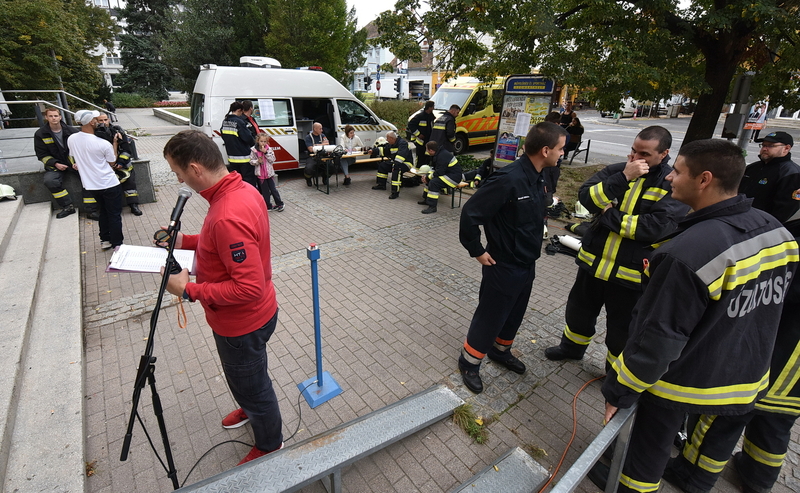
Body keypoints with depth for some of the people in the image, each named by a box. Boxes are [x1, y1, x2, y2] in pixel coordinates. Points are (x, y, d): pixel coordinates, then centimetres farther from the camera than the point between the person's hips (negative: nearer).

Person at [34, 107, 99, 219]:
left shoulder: (72, 131, 1)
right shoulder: (40, 134, 1)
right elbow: (42, 155, 3)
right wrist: (55, 164, -13)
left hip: (74, 161, -1)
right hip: (55, 164, 1)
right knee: (50, 181, -27)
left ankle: (90, 210, -23)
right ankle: (68, 206, -12)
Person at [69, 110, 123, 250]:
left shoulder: (71, 139, -3)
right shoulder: (103, 144, -19)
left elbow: (74, 158, 12)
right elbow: (113, 163, -4)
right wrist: (115, 143, 1)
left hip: (91, 185, 6)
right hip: (109, 185, -6)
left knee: (103, 212, 22)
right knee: (114, 215, 6)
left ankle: (105, 240, 30)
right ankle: (117, 244, 12)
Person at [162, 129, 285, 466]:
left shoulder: (228, 217, -35)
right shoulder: (244, 190, -3)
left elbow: (249, 288, -33)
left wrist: (189, 291, -24)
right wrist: (186, 241, 5)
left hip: (242, 324, -9)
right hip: (251, 315, 9)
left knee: (251, 384, 16)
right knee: (245, 378, 33)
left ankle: (270, 446, 43)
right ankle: (250, 409, 62)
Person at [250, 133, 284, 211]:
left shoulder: (269, 149, -3)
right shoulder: (254, 150, -5)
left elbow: (272, 160, -9)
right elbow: (251, 161, -1)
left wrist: (266, 153, -19)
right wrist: (257, 161, -20)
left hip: (269, 173, 0)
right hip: (260, 174, 0)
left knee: (273, 189, 5)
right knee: (265, 191, 9)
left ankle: (280, 204, 17)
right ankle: (268, 206, 18)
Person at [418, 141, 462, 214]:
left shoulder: (442, 156, -24)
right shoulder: (438, 154, 9)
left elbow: (439, 173, -26)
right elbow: (435, 169, 17)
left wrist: (427, 178, -14)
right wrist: (427, 176, 0)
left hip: (454, 177, -11)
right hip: (447, 174, 11)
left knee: (434, 182, -28)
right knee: (429, 178, 15)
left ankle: (432, 206, -26)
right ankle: (426, 199, 23)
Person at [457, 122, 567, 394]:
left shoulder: (537, 177, 2)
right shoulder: (509, 179, -27)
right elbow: (470, 213, -27)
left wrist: (531, 249, 13)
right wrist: (477, 251, -18)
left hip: (527, 265, 9)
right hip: (503, 267, -9)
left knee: (514, 315, 24)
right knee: (489, 318, 8)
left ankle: (500, 351, 47)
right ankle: (469, 362, 30)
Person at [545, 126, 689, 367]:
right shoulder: (616, 170, 0)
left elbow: (658, 226, -23)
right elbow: (586, 197, -13)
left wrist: (609, 215, -16)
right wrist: (623, 178, -23)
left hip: (631, 271, -4)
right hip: (593, 260, 4)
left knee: (622, 326, 15)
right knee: (580, 309, 23)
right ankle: (572, 347, 49)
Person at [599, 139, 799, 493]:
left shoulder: (687, 253, -33)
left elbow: (657, 339, -27)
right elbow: (764, 310, 7)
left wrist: (618, 390, -15)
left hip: (683, 381, -7)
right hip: (747, 379, 7)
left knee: (648, 451, 15)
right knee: (714, 443, 31)